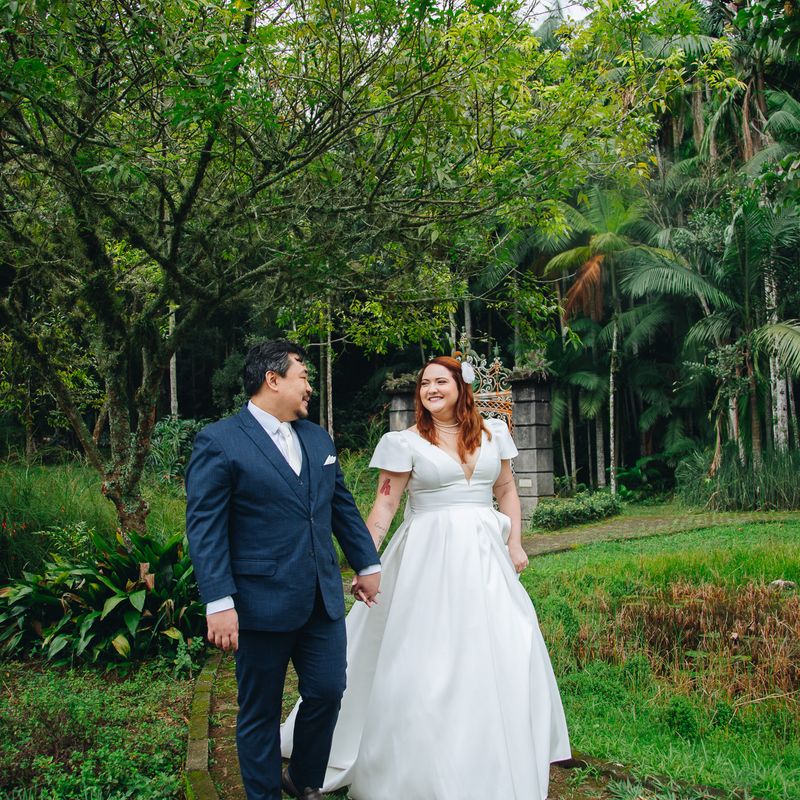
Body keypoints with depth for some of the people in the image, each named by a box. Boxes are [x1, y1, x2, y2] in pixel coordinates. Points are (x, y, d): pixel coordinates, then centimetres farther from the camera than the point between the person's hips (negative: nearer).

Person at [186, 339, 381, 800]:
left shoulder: (318, 438, 12)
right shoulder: (220, 442, -9)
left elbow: (343, 506, 18)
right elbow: (204, 528, -13)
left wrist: (368, 563, 17)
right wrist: (219, 603, -18)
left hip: (324, 600, 6)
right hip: (262, 603, -6)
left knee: (328, 693, 11)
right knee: (260, 712, 9)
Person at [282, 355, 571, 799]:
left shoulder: (492, 433, 8)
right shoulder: (407, 442, -3)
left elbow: (507, 491, 15)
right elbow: (384, 505, -5)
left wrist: (515, 543, 6)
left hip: (485, 555, 4)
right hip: (429, 558, -4)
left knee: (501, 658, 7)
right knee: (426, 659, 0)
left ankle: (497, 762, 28)